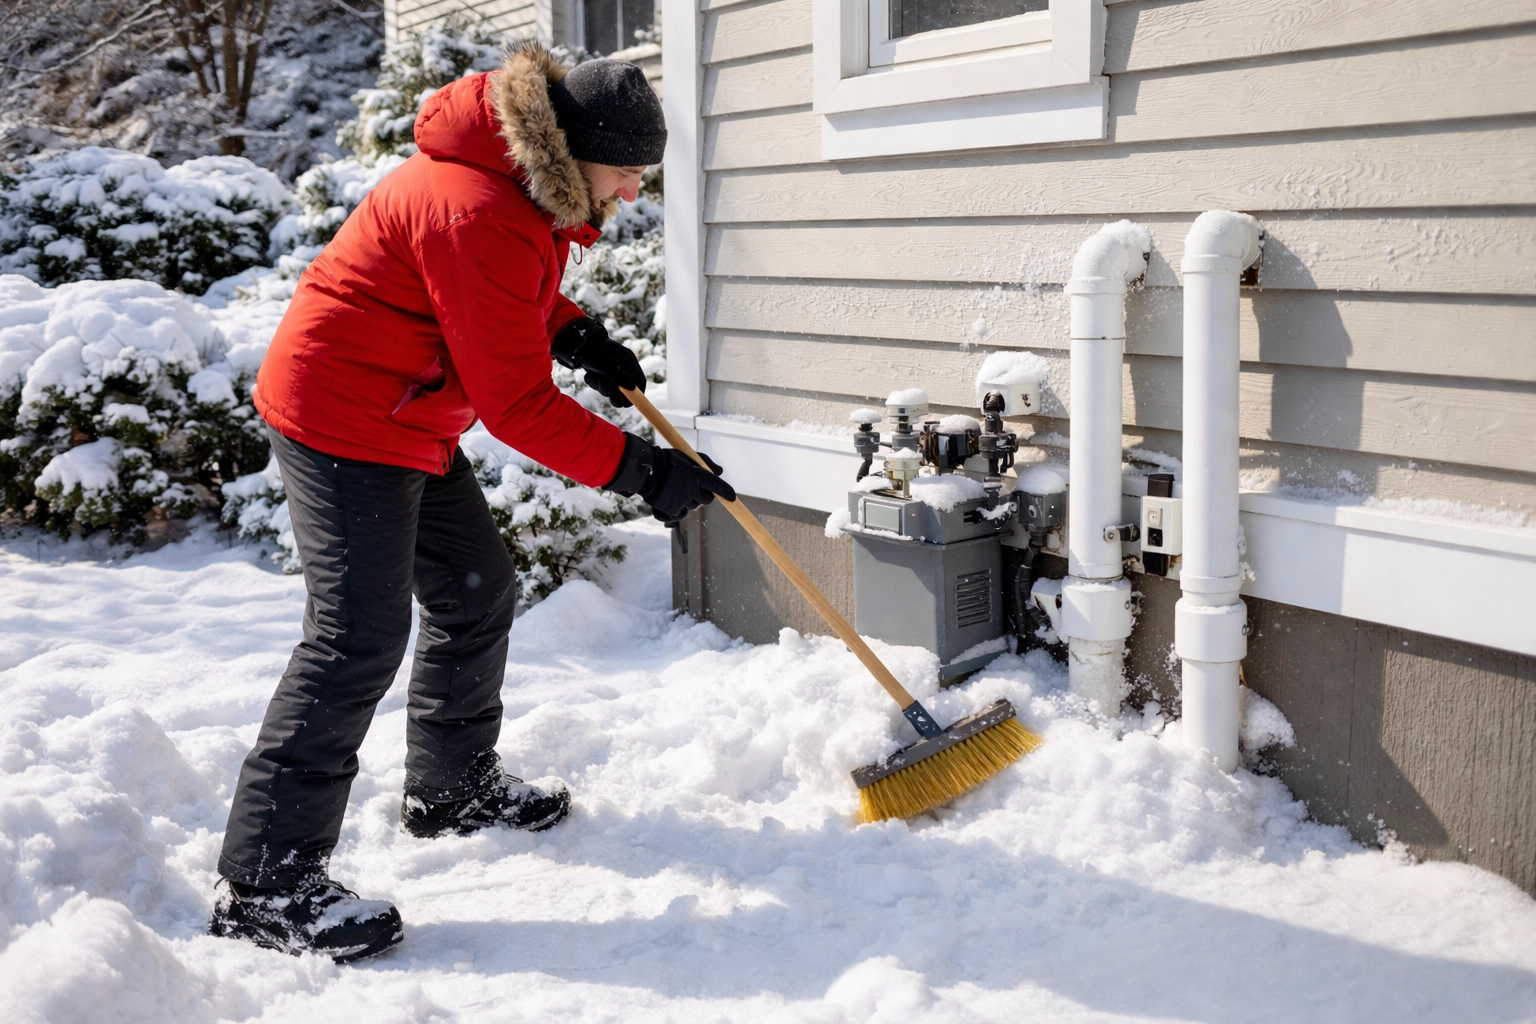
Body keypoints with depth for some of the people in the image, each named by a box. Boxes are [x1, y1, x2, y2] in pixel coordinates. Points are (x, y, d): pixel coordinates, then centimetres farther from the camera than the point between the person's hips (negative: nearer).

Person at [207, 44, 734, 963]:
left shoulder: (535, 188, 4)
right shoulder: (477, 213, -28)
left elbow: (516, 296, 23)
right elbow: (518, 403, -26)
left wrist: (578, 335, 3)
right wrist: (639, 470, -22)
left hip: (411, 424, 11)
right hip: (344, 420, -11)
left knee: (479, 596, 17)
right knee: (359, 638, -14)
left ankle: (453, 789, 36)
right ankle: (264, 882, -8)